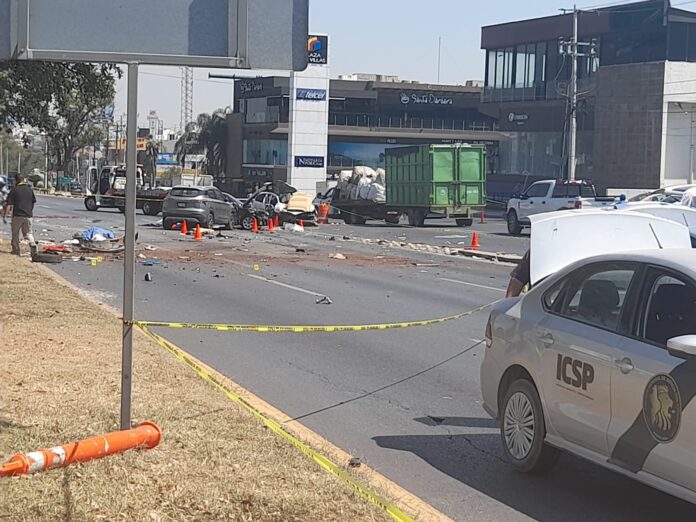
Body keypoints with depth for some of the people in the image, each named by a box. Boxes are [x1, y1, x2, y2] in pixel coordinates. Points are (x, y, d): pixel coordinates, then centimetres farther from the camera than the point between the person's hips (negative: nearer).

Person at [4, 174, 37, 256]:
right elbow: (33, 202, 14)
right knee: (28, 232, 12)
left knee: (15, 233, 9)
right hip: (28, 215, 3)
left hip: (17, 215, -3)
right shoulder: (30, 190, 6)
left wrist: (6, 213, -2)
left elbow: (9, 203, -9)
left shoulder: (14, 190, -5)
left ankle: (16, 251, 9)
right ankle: (32, 244, -14)